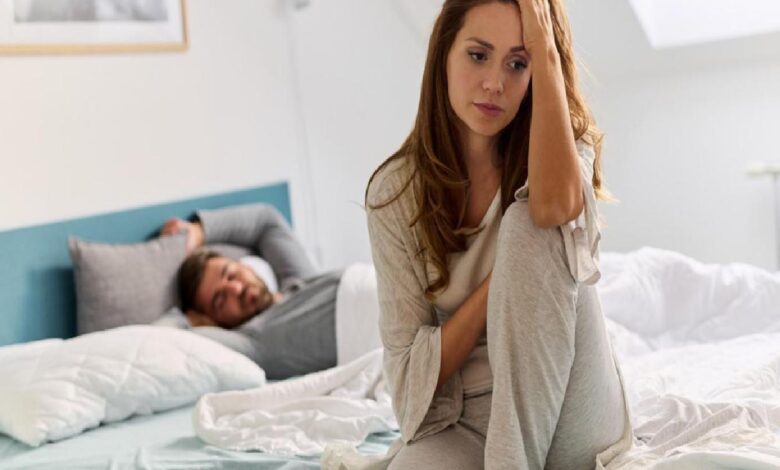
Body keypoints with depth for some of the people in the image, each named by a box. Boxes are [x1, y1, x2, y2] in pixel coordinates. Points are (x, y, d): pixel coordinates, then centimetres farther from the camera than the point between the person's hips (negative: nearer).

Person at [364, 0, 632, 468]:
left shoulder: (565, 148, -1)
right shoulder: (395, 189, -2)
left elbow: (555, 206, -30)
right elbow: (409, 370, -6)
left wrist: (543, 42, -24)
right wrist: (506, 274, -17)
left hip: (568, 414, 2)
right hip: (460, 422, -1)